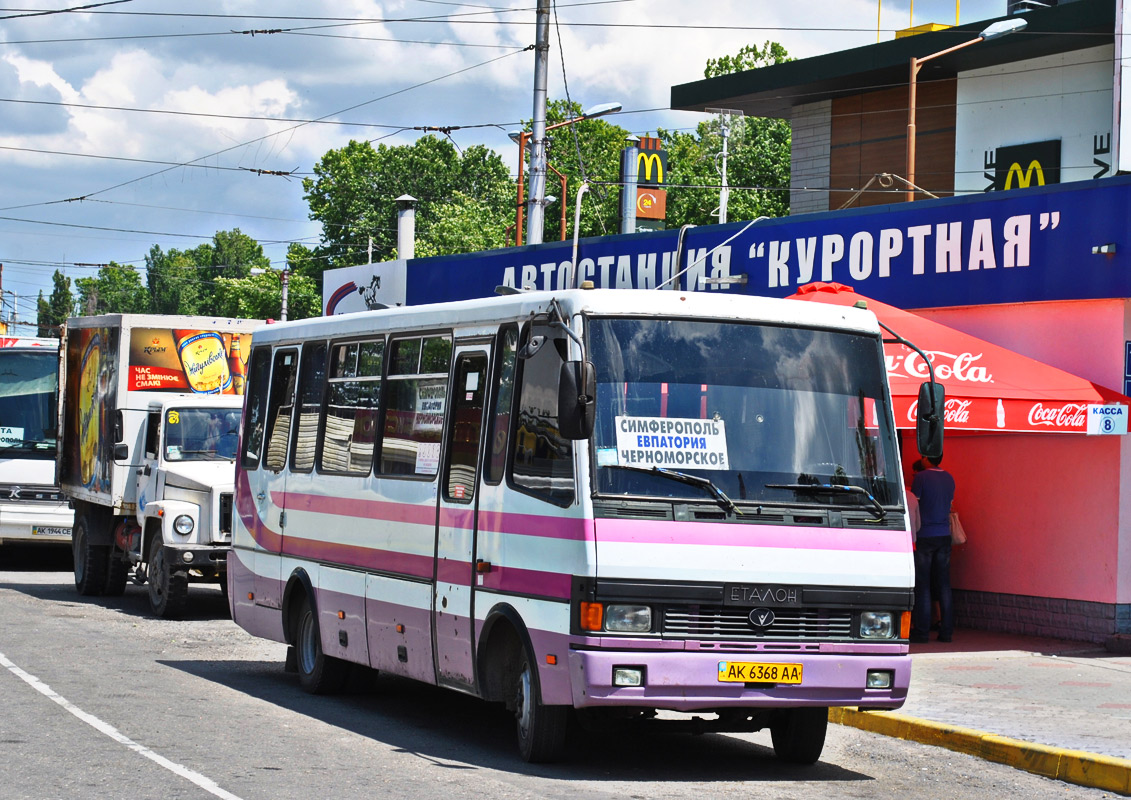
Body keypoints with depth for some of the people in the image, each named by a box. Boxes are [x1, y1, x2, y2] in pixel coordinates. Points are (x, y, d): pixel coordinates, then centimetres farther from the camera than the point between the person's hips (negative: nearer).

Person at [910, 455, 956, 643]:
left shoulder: (921, 477, -10)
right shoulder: (949, 478, 8)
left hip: (925, 535, -5)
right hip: (944, 535, 5)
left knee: (922, 585, -1)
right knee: (943, 583, 8)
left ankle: (921, 629, -3)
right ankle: (946, 630, 7)